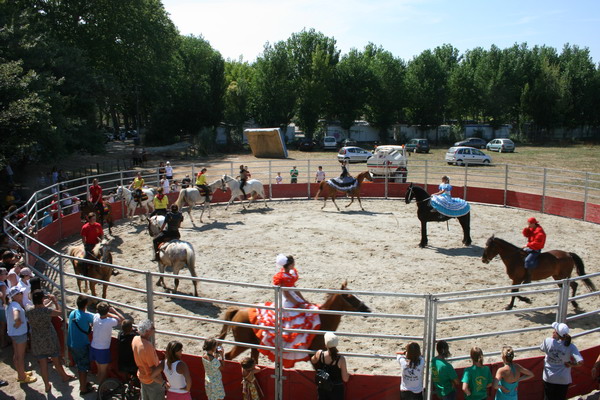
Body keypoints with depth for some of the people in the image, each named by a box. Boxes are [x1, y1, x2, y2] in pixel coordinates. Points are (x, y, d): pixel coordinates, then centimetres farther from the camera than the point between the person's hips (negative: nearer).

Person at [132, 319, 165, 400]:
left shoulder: (135, 339, -8)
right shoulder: (148, 346, -34)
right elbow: (153, 371, -29)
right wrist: (163, 383, -23)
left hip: (141, 376, 8)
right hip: (152, 380, -8)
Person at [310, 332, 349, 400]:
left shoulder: (319, 354, -16)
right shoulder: (341, 359, -24)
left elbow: (313, 361, 9)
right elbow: (345, 379, -16)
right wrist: (348, 374, 4)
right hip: (336, 389, -3)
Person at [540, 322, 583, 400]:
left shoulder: (548, 341, -20)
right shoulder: (570, 347, -20)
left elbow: (542, 348, 3)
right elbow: (580, 361, -30)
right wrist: (571, 364, -11)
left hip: (549, 378, 0)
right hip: (563, 380, 0)